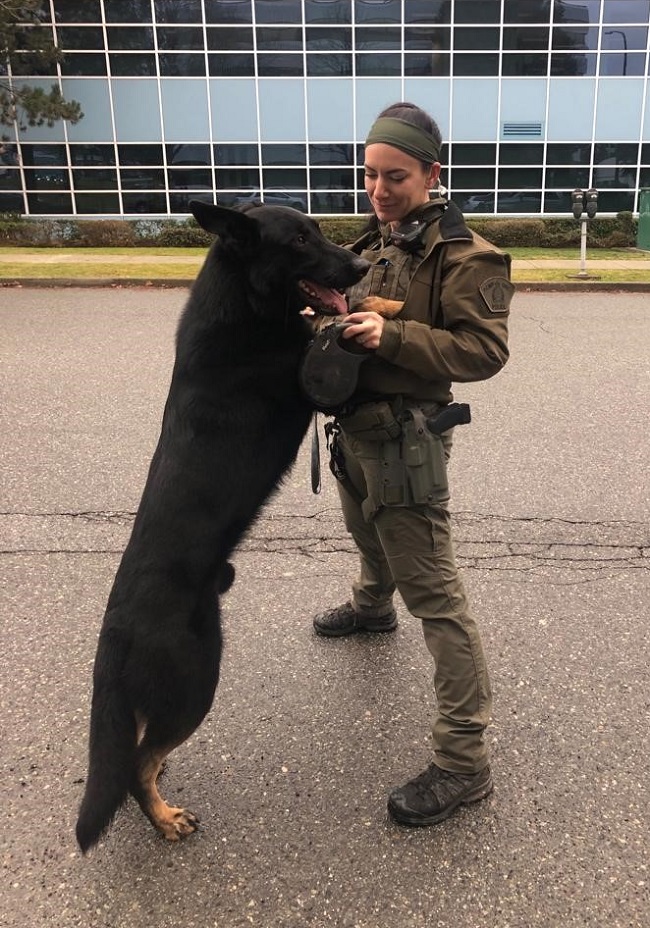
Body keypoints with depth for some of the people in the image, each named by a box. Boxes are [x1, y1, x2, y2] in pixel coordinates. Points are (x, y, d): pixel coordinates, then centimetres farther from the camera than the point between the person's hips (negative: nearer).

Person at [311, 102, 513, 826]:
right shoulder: (374, 243, 10)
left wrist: (391, 335, -31)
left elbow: (485, 350, -21)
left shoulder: (464, 256, -14)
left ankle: (463, 759, 1)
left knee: (433, 594, -7)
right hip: (354, 428, 9)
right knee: (369, 535, 33)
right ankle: (372, 606, 65)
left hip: (403, 439, -9)